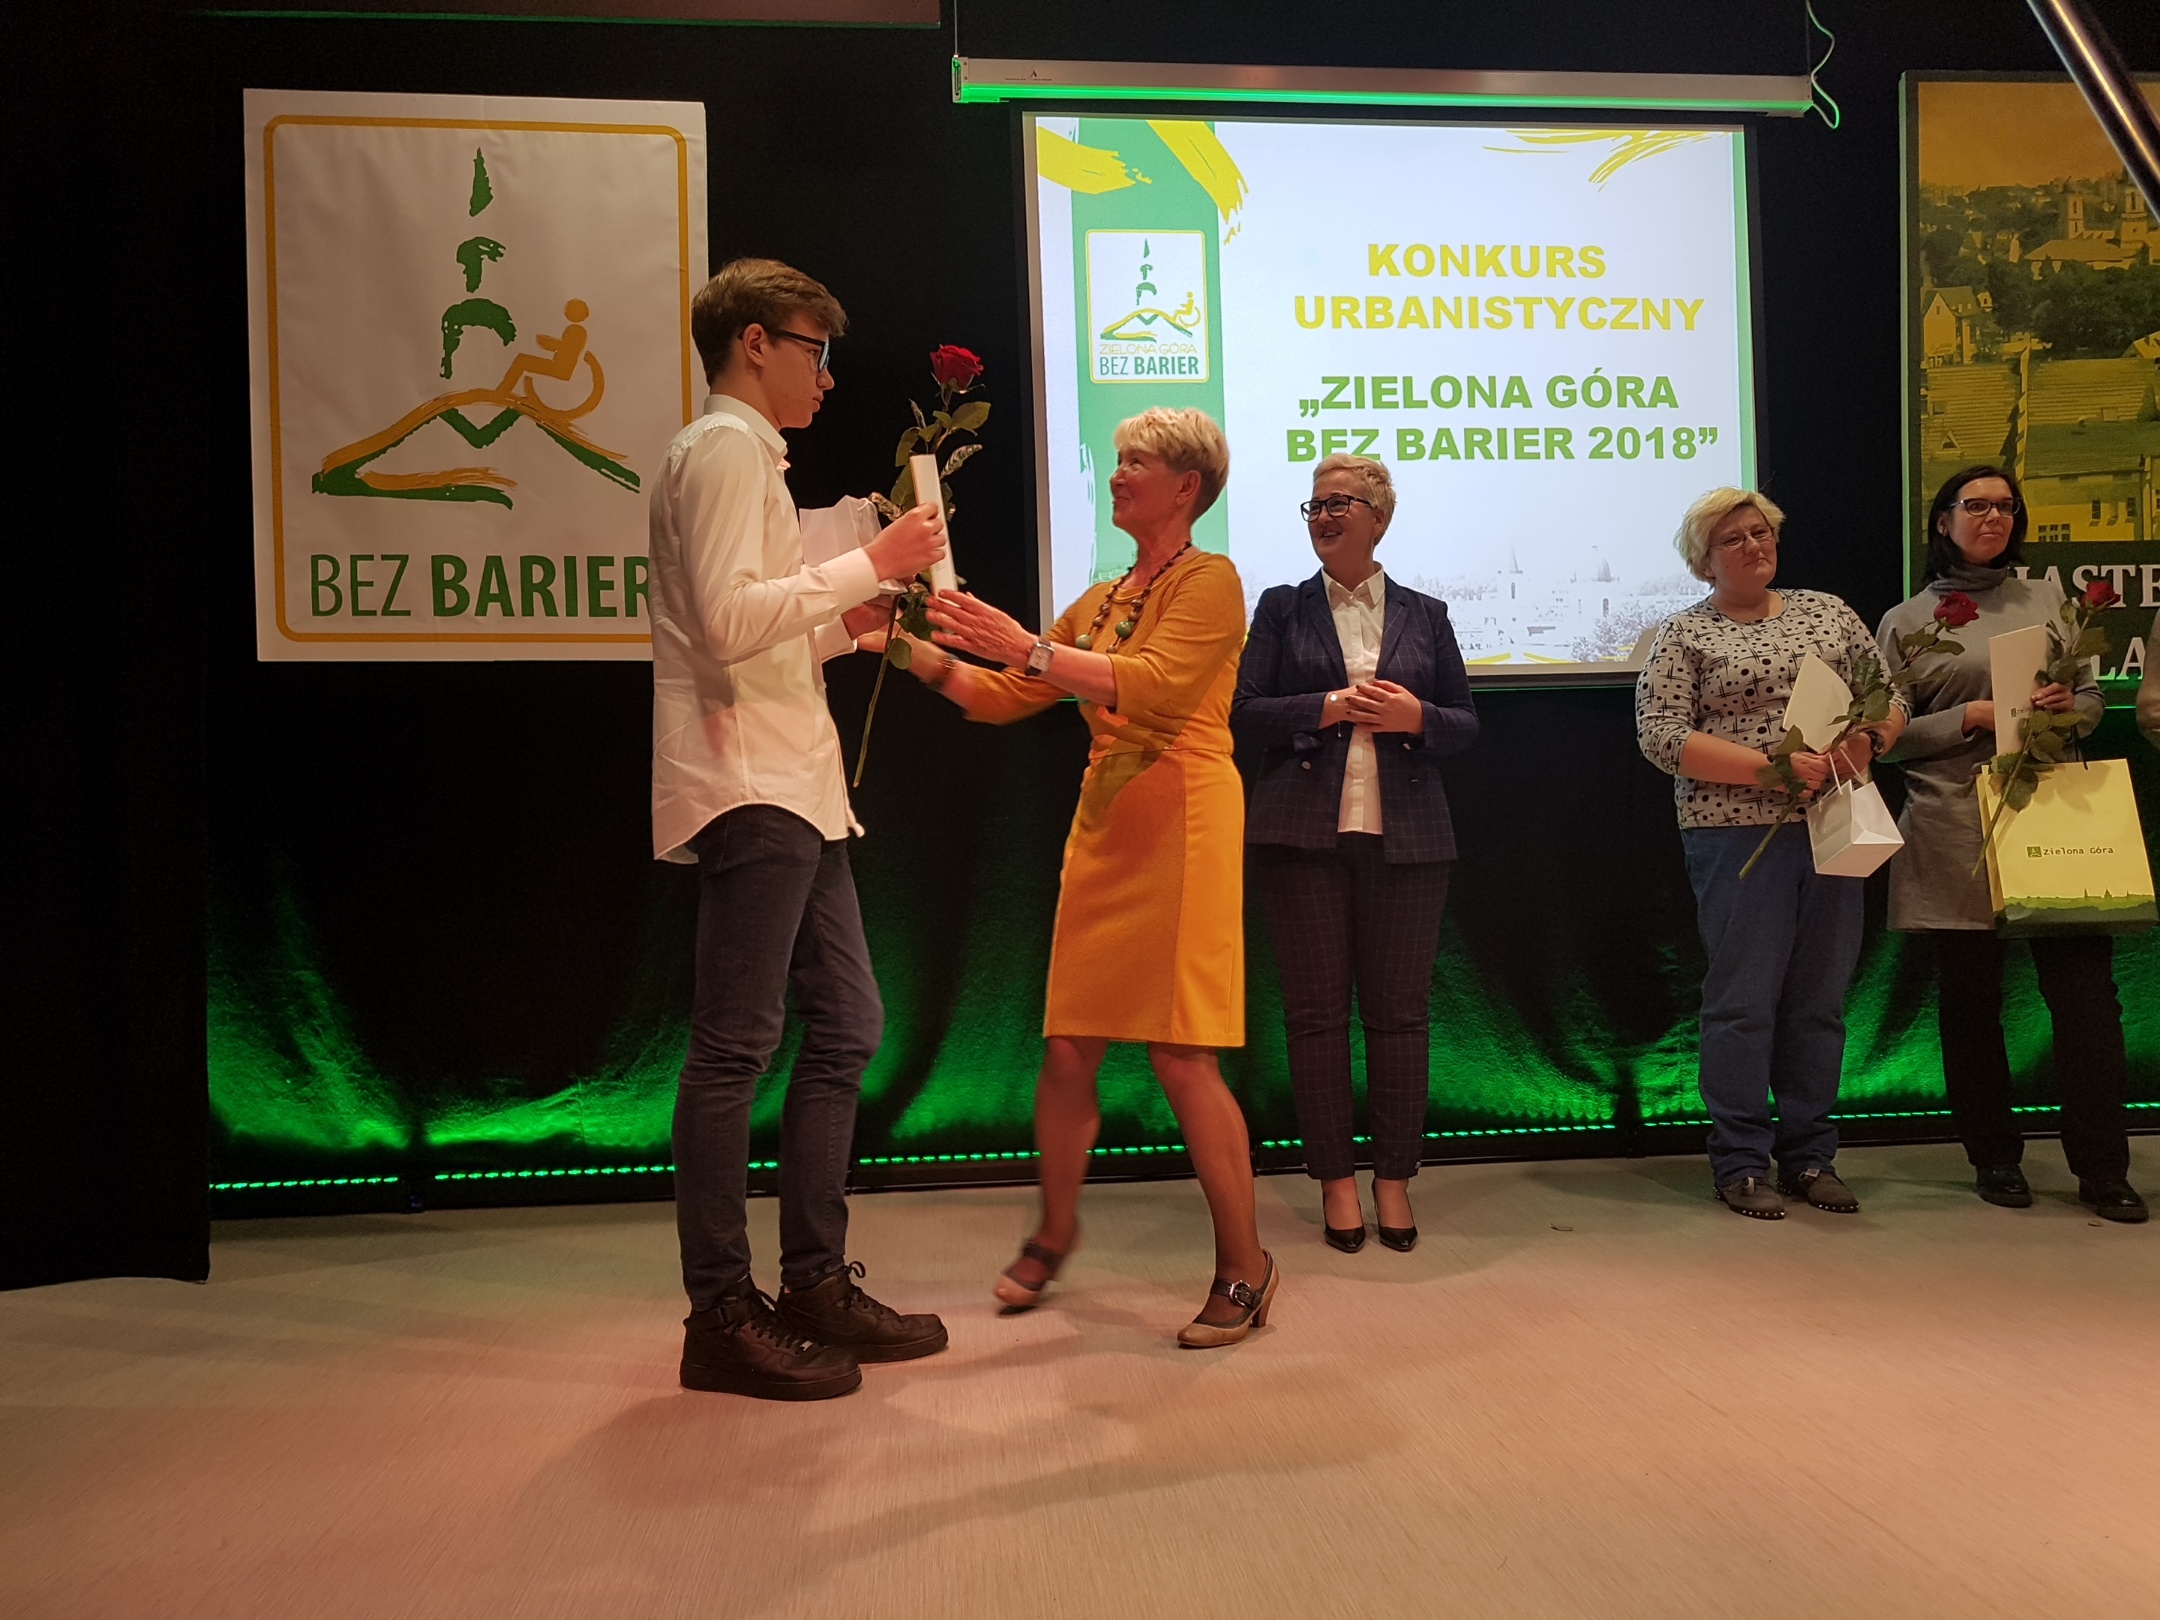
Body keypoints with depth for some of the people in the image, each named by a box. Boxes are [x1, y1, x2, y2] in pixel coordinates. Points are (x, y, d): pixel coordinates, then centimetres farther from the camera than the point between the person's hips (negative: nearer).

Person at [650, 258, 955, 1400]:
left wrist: (841, 627, 16)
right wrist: (867, 565, -15)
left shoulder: (748, 455, 25)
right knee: (734, 1048, -7)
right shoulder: (723, 449, -5)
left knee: (845, 1026, 10)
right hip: (748, 790, -10)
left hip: (793, 791, 10)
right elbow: (727, 623, -20)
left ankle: (817, 1284, 18)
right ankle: (721, 1317, 2)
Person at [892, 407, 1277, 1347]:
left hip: (1181, 825, -7)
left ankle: (1245, 1268, 6)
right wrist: (913, 649, 5)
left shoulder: (1210, 581, -3)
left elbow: (1152, 683, -21)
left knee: (1181, 1056, -8)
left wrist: (1025, 646, -26)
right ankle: (1055, 1232, 28)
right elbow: (1001, 697, 17)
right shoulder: (1101, 601, 19)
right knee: (1067, 1050, 7)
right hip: (1101, 829, 7)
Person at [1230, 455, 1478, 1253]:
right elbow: (1242, 710, 2)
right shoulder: (1282, 608, 10)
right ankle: (1336, 1180, 13)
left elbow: (1465, 724, 12)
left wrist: (1413, 716, -8)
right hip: (1304, 833, -1)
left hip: (1404, 835, 1)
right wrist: (1327, 709, -10)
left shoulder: (1424, 615, 13)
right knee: (1316, 1009, 1)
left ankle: (1393, 1178, 15)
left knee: (1400, 1010, 2)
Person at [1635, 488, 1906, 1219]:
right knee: (1744, 996, -2)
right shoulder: (1684, 635, 1)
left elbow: (1892, 699, 14)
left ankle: (1810, 1155, 20)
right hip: (1738, 833, -4)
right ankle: (1741, 1164, 9)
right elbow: (1662, 739, -9)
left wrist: (1867, 740, -9)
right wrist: (1774, 764, -17)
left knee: (1820, 995, 8)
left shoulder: (1827, 611, 14)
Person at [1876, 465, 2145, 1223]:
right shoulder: (1905, 621, 6)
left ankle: (2103, 1169, 6)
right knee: (1970, 999, 5)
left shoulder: (2049, 599, 14)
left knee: (2085, 990, -4)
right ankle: (1994, 1159, 19)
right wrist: (1975, 716, -11)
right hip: (1954, 831, -1)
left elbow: (2094, 698, 15)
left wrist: (2065, 711, -8)